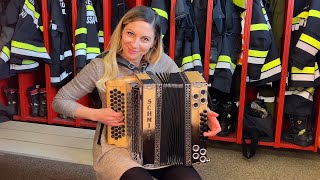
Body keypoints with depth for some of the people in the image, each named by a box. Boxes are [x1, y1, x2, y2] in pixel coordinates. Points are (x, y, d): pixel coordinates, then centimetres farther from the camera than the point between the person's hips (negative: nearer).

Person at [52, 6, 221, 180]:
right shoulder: (100, 67, -11)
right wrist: (96, 114, -16)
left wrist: (204, 113, -19)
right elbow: (59, 101, -3)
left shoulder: (163, 62, -5)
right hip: (115, 145, -2)